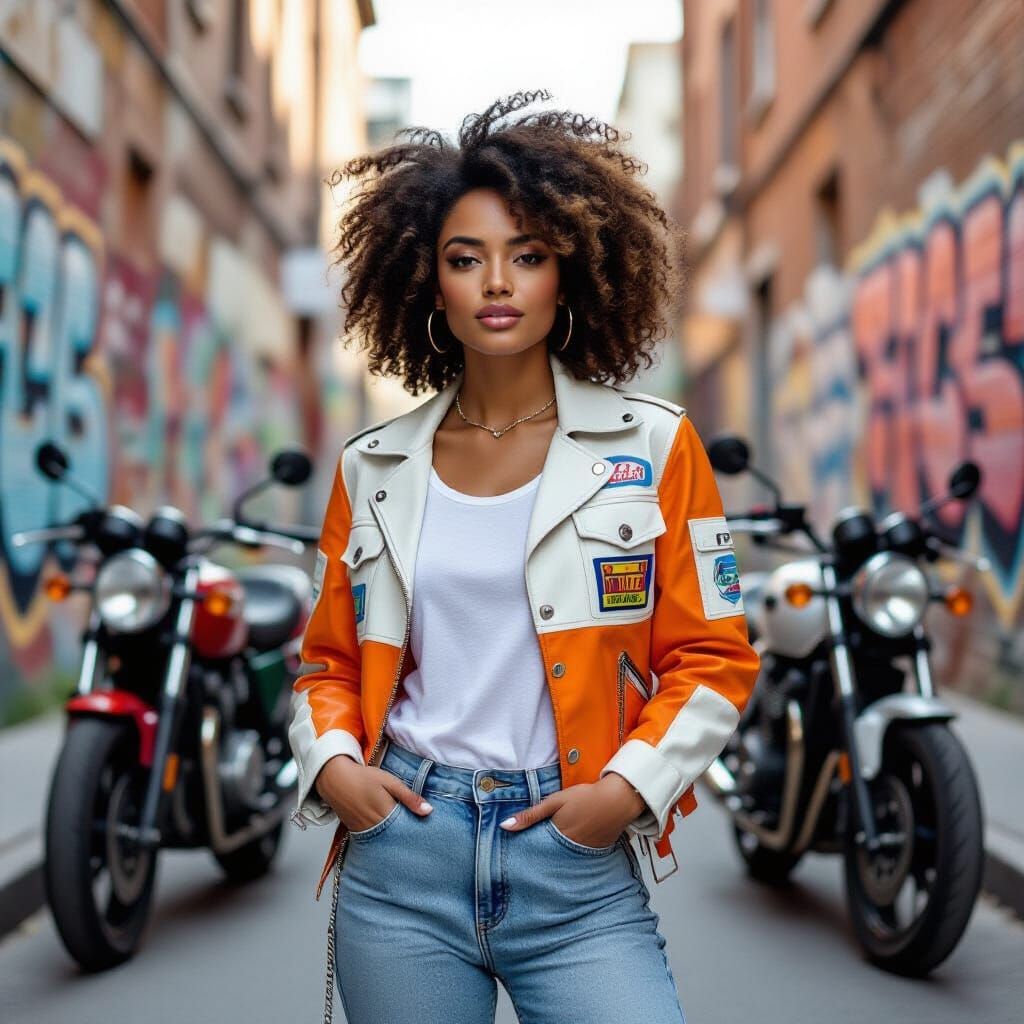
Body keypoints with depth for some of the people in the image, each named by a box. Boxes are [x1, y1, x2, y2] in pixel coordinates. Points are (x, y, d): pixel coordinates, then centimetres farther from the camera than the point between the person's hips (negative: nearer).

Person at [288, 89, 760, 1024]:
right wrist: (330, 764, -3)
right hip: (398, 857, 2)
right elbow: (329, 662, 15)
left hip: (579, 869, -2)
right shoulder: (374, 468, 7)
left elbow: (713, 658, 1)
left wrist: (629, 785, -10)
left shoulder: (654, 447, 0)